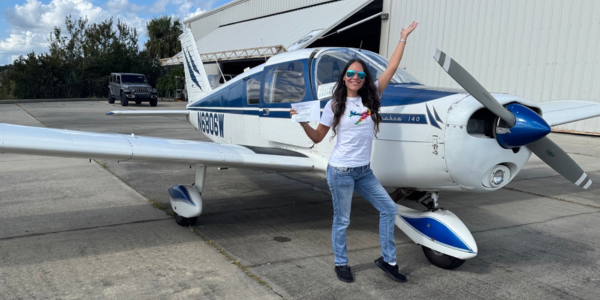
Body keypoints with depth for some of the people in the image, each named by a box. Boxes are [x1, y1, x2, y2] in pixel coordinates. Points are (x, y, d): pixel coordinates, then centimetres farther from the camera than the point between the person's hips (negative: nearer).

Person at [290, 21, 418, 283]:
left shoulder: (371, 98, 4)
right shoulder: (335, 105, -5)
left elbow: (391, 68, 7)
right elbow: (318, 137, -1)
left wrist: (403, 38, 11)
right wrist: (303, 123, -19)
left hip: (364, 171, 5)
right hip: (341, 171, -5)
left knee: (389, 209, 10)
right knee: (342, 221, 7)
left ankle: (387, 260, 27)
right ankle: (340, 264, 29)